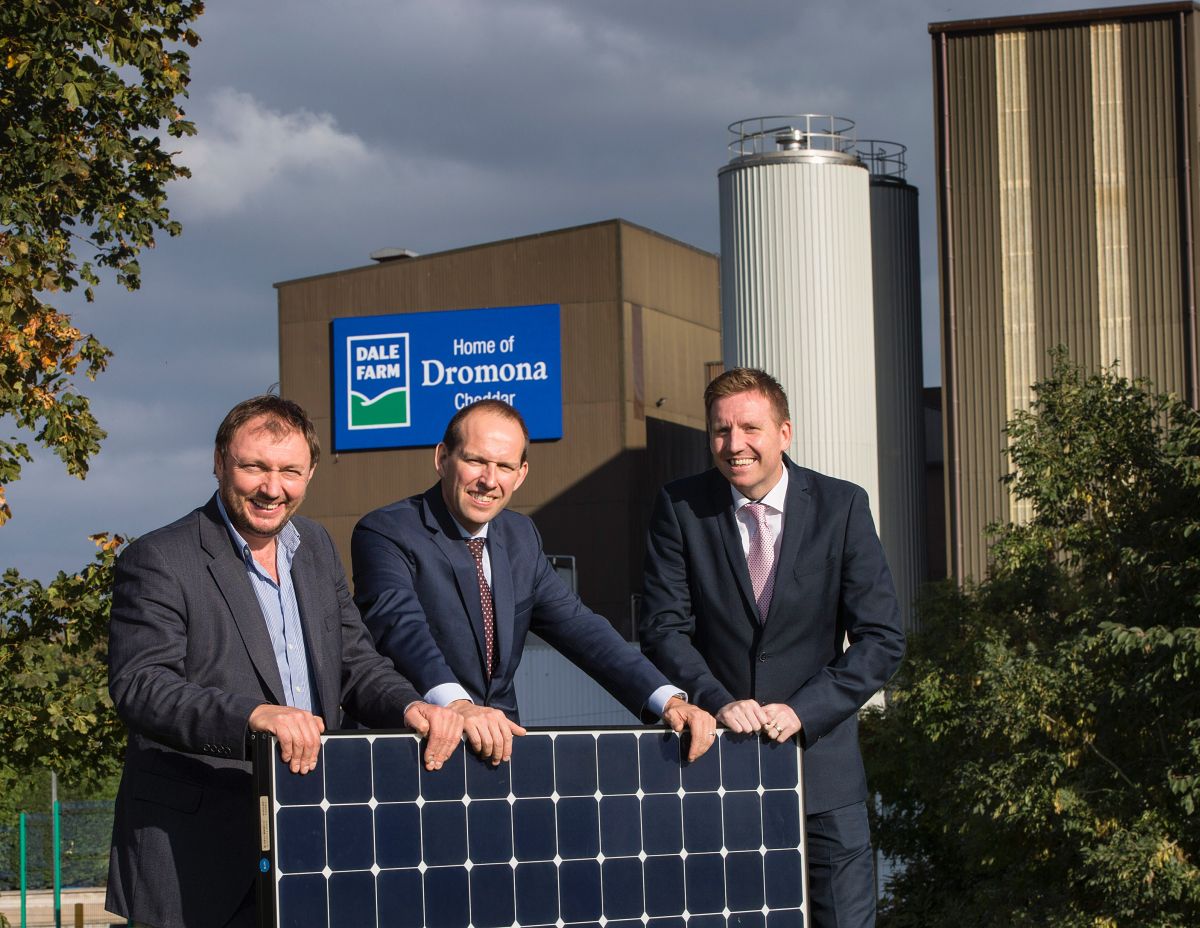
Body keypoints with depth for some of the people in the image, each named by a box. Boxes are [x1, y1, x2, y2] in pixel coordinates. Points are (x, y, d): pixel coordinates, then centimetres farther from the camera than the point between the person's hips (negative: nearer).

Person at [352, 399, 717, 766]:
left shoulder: (521, 538, 13)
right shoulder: (384, 533, -7)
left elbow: (578, 628, 8)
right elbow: (401, 626, -24)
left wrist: (669, 700, -7)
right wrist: (458, 705, -42)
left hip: (501, 739, 4)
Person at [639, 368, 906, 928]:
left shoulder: (842, 507, -2)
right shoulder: (680, 508, -1)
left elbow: (881, 639, -4)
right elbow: (663, 628, -2)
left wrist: (803, 710, -15)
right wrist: (717, 700, -18)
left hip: (818, 751, 0)